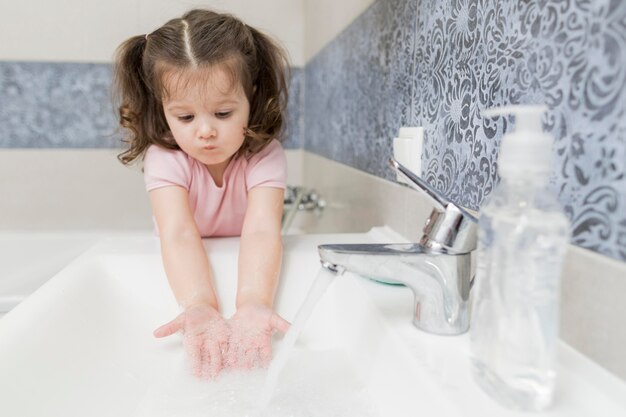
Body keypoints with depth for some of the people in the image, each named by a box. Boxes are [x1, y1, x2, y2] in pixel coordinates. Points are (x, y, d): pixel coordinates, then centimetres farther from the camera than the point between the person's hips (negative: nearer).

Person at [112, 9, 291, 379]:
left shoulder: (265, 155, -22)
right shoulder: (165, 158, -21)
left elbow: (262, 230, -35)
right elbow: (178, 233, -35)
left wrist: (253, 303, -53)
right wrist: (199, 306, -51)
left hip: (250, 264, 0)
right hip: (188, 267, 1)